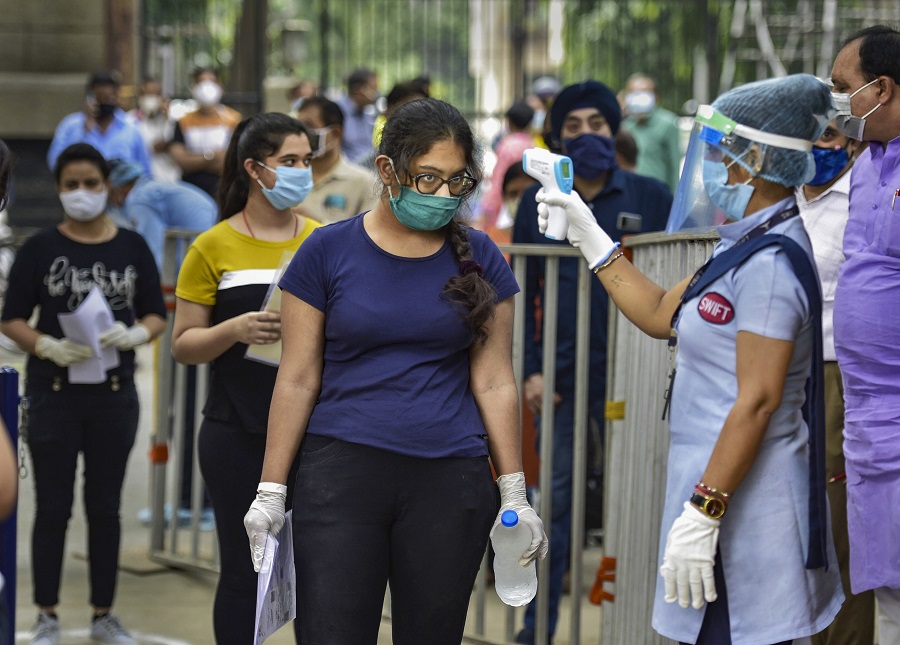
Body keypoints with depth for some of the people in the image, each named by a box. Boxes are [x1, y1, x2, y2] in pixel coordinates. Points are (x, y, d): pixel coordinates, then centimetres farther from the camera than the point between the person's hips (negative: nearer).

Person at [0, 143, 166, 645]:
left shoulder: (132, 247, 3)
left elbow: (157, 316, 6)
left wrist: (133, 335, -16)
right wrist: (48, 346, -20)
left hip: (114, 393, 2)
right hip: (54, 392, -2)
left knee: (106, 506, 9)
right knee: (54, 507, 2)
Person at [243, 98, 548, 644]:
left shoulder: (478, 259, 5)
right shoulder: (329, 251, 0)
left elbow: (494, 383, 7)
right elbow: (299, 379, 2)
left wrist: (515, 496, 4)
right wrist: (271, 492, 0)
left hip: (450, 482, 2)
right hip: (342, 475, -2)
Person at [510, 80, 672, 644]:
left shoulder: (651, 198, 2)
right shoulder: (539, 205, 6)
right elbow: (521, 294, 8)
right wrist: (530, 369, -1)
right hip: (564, 378, 1)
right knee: (557, 500, 5)